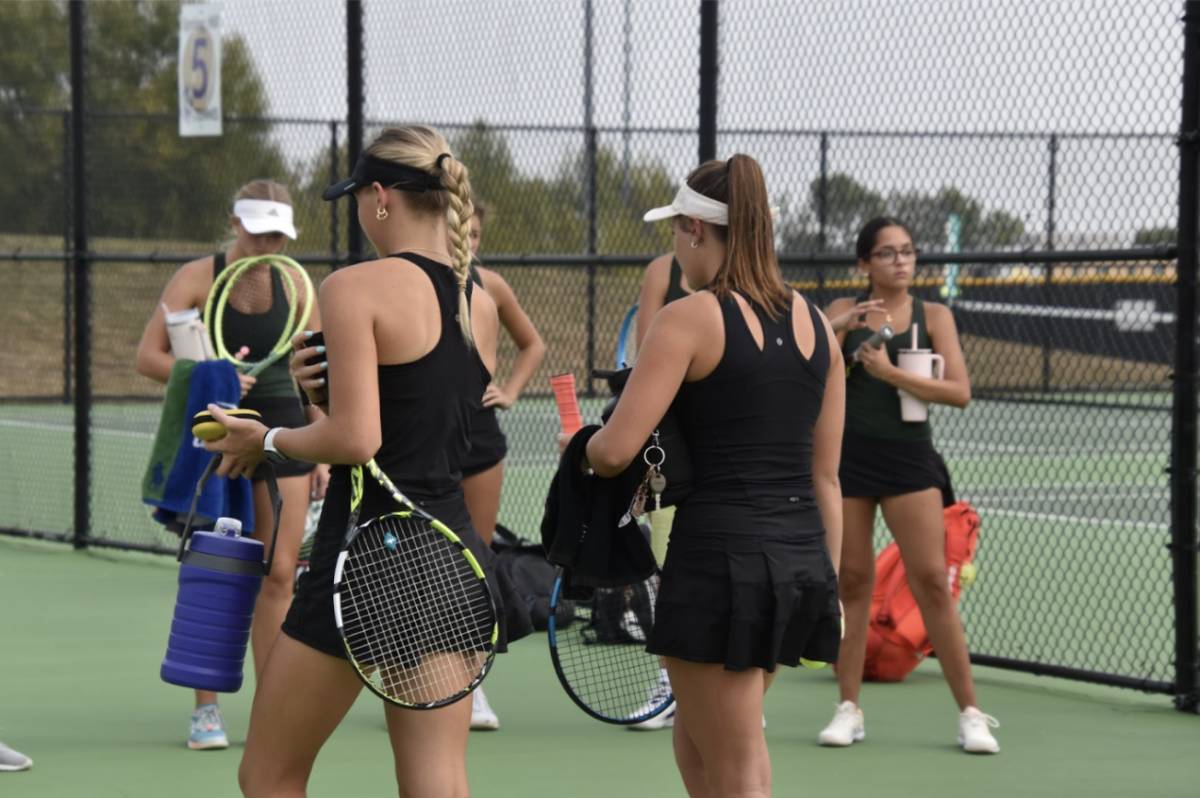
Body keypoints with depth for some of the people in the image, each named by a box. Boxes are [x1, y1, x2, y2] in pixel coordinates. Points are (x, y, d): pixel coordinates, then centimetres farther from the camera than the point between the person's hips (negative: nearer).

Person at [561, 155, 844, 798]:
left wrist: (577, 446, 7)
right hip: (803, 559, 7)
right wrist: (828, 587, 19)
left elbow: (615, 451, -16)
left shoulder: (688, 320, -9)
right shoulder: (815, 324, 10)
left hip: (719, 557, -7)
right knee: (695, 745, 24)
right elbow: (825, 477, 14)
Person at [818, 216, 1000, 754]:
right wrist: (838, 326, -20)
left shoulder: (933, 316, 5)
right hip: (847, 455, 1)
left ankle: (970, 714, -3)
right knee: (852, 581, 4)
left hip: (908, 460, -1)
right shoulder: (844, 312, 7)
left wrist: (890, 372, -15)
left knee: (932, 581, -7)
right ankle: (849, 709, 12)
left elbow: (959, 391, -6)